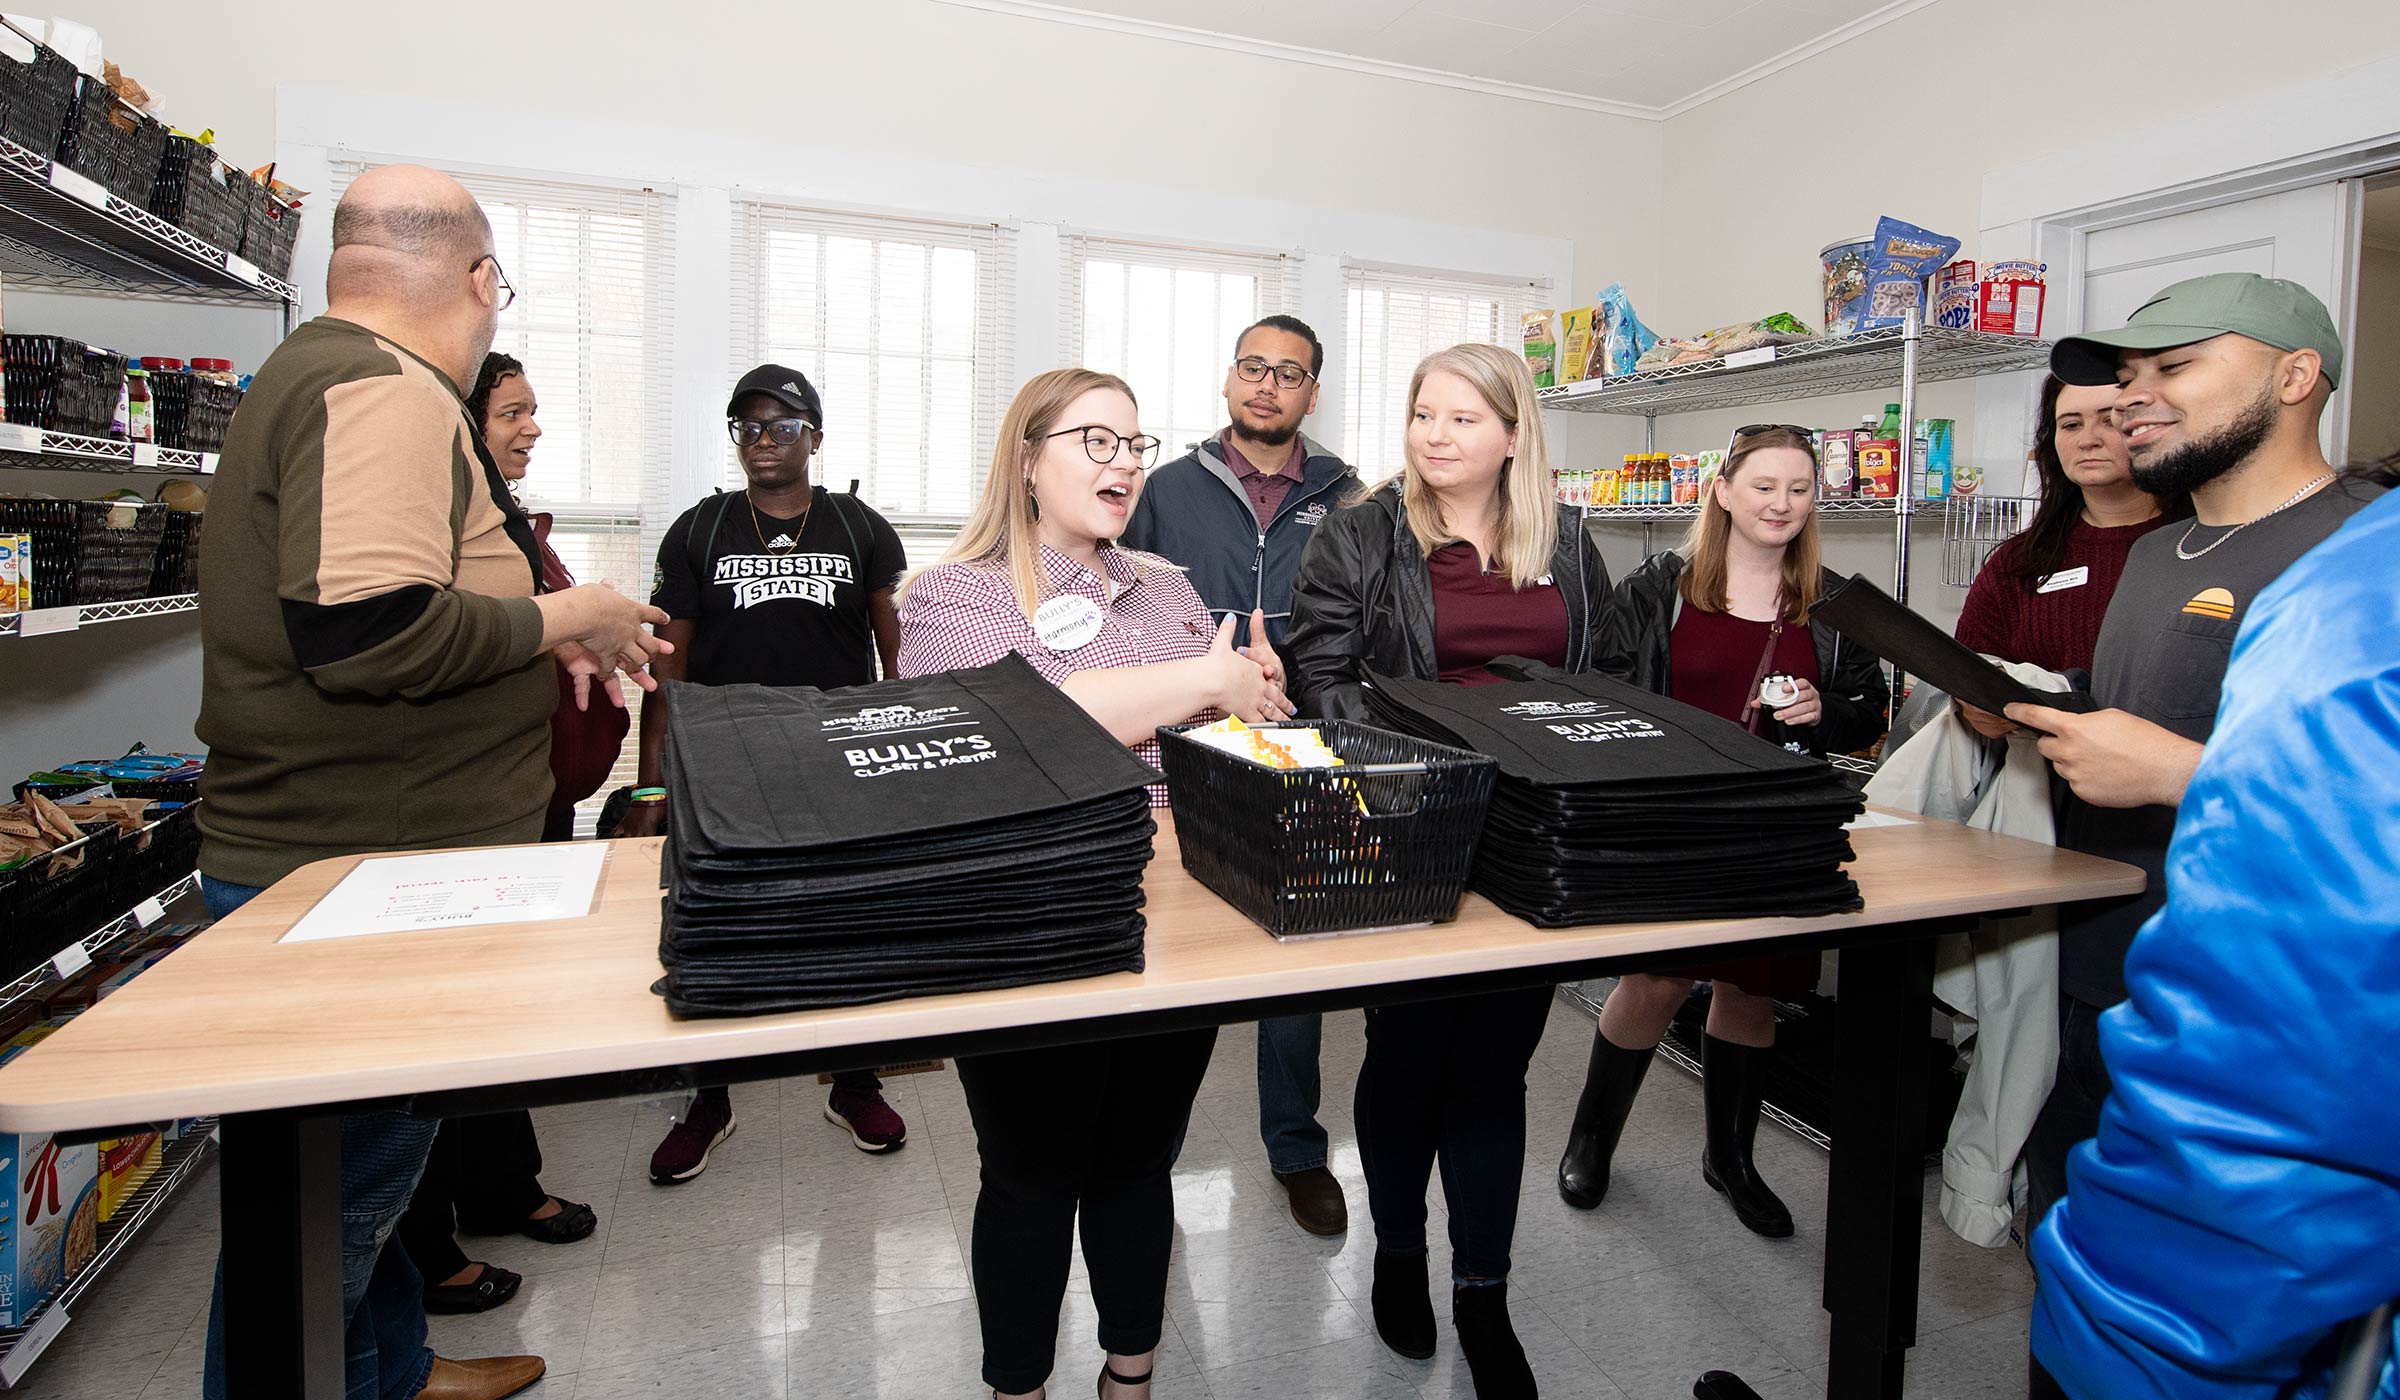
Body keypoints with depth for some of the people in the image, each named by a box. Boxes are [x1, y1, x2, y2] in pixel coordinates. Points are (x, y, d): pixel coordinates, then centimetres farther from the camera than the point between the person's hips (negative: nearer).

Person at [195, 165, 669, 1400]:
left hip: (329, 857, 11)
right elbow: (366, 632, -30)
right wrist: (560, 620, -16)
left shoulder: (315, 372, 17)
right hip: (347, 877, -11)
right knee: (328, 1197, 4)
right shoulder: (385, 393, -19)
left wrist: (540, 635, 16)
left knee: (362, 1163, 23)